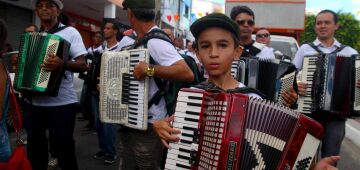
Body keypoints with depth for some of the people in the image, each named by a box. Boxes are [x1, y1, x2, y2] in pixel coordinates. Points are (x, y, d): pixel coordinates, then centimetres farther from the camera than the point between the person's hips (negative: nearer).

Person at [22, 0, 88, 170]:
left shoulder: (70, 32, -2)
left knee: (64, 149, 3)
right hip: (33, 102, 5)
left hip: (61, 103, -5)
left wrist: (62, 63, -28)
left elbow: (83, 65, -11)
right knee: (35, 149, 15)